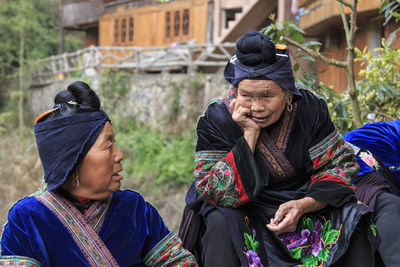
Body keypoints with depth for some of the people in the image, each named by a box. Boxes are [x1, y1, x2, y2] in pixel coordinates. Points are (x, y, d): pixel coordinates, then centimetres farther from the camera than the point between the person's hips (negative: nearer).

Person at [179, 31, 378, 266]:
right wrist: (249, 135, -28)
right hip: (245, 215, -2)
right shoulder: (216, 120, -14)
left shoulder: (310, 109, -9)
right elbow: (215, 193, -21)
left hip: (306, 207, 2)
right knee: (220, 222, -31)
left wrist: (303, 205, -24)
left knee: (351, 218, -20)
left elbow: (341, 166, -6)